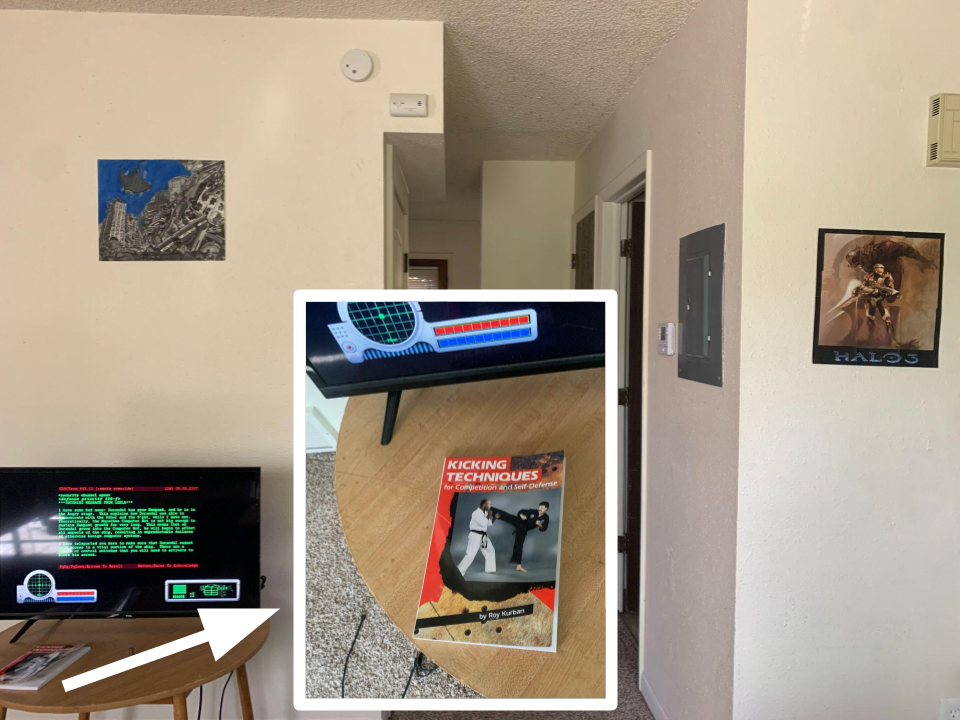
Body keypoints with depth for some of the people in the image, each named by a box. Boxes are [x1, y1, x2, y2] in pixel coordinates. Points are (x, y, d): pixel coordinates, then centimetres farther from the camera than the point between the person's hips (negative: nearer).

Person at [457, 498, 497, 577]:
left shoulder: (485, 513, 10)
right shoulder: (476, 513, -19)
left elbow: (489, 524, 19)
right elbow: (483, 524, -26)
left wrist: (494, 518, 5)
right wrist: (488, 515, -16)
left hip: (483, 536, 9)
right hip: (475, 536, -9)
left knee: (490, 551, 18)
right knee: (471, 554, -14)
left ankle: (490, 569, 32)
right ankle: (459, 571, -11)